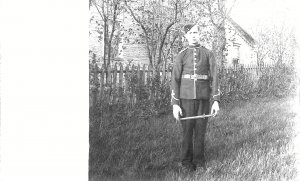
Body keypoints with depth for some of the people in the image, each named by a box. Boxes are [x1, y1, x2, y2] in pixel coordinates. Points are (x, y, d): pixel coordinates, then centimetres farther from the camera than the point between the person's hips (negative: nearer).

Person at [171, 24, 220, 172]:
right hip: (186, 98, -1)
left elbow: (214, 78, -1)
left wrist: (216, 101, -9)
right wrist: (175, 104, -9)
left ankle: (199, 161, 20)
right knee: (187, 131, 3)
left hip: (203, 98, 1)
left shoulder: (209, 54, 3)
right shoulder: (181, 55, 1)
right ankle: (187, 162, 16)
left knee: (200, 131, 6)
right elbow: (175, 80, -2)